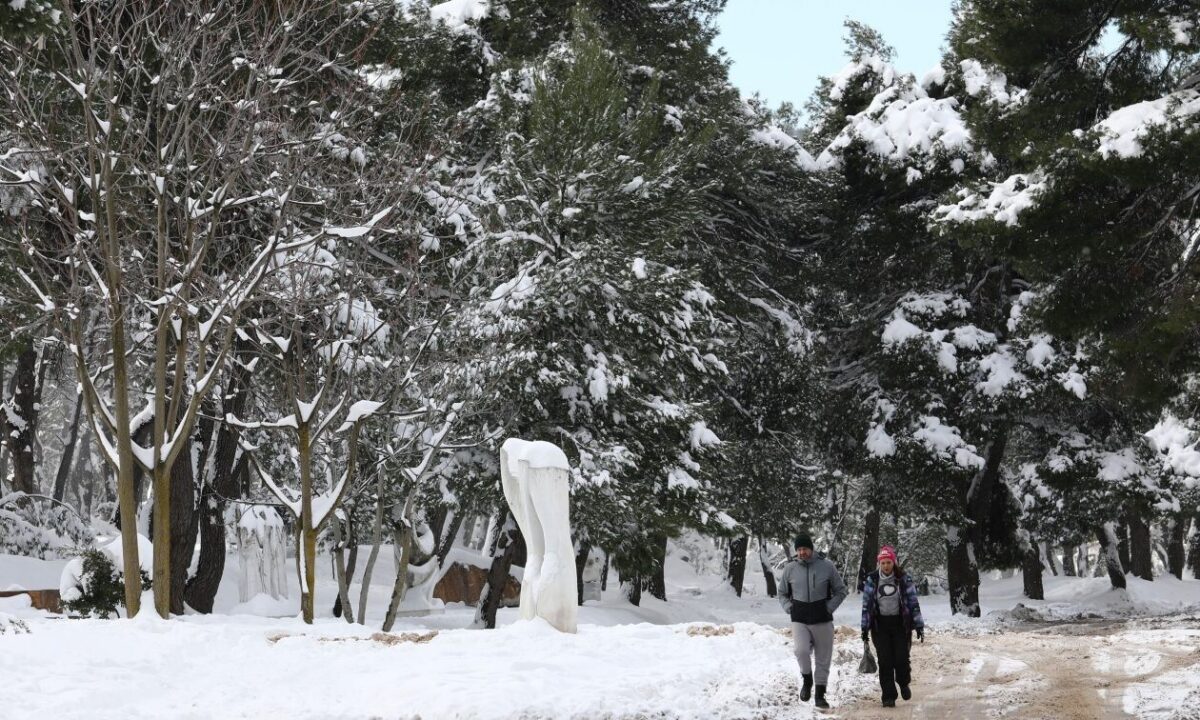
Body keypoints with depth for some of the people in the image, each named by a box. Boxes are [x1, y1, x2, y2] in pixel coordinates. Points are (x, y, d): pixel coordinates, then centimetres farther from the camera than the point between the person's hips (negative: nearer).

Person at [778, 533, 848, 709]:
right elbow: (782, 594, 16)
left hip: (822, 620, 0)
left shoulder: (827, 567, -2)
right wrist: (789, 608, 0)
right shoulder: (789, 569, 2)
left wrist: (829, 608, -6)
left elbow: (840, 591, 7)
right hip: (799, 620, 0)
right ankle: (807, 680, 4)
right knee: (801, 650, -23)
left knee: (823, 658, 5)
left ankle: (820, 695, 18)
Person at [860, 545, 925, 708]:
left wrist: (919, 625, -2)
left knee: (901, 659, -7)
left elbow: (913, 603, 1)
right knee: (885, 661, -5)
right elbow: (866, 604, 5)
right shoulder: (872, 580, 0)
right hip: (880, 624, 1)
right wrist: (865, 628, 2)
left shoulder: (904, 579, -2)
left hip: (900, 623, -1)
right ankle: (888, 696, 3)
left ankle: (904, 683, 24)